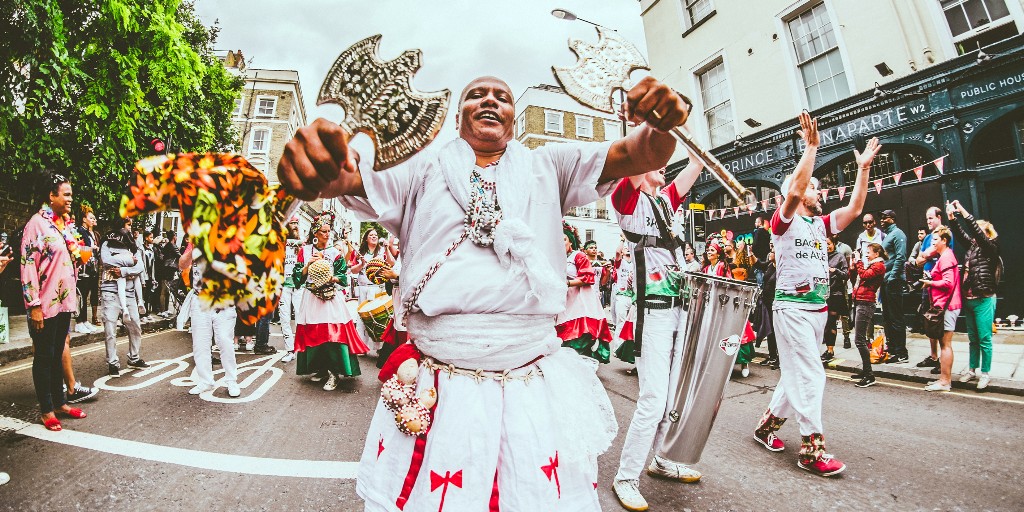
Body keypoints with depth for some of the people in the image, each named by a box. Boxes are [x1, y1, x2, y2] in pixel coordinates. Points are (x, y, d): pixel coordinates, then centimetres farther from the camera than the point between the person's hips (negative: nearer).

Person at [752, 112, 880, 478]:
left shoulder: (821, 224, 16)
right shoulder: (784, 221, -5)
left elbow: (855, 207, 12)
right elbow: (793, 190, -21)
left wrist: (863, 167, 8)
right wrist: (811, 146, -18)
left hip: (818, 308, 8)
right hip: (792, 307, -8)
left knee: (798, 375, 13)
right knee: (810, 376, -8)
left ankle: (767, 425, 26)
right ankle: (812, 450, 0)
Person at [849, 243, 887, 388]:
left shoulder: (879, 265, -5)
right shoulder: (869, 264, 21)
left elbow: (864, 275, -20)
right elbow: (853, 278, 22)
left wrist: (858, 262, -7)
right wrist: (853, 265, 9)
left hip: (865, 303, -10)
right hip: (858, 302, 10)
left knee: (860, 339, -12)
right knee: (862, 338, 14)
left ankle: (869, 376, -8)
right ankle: (864, 370, 22)